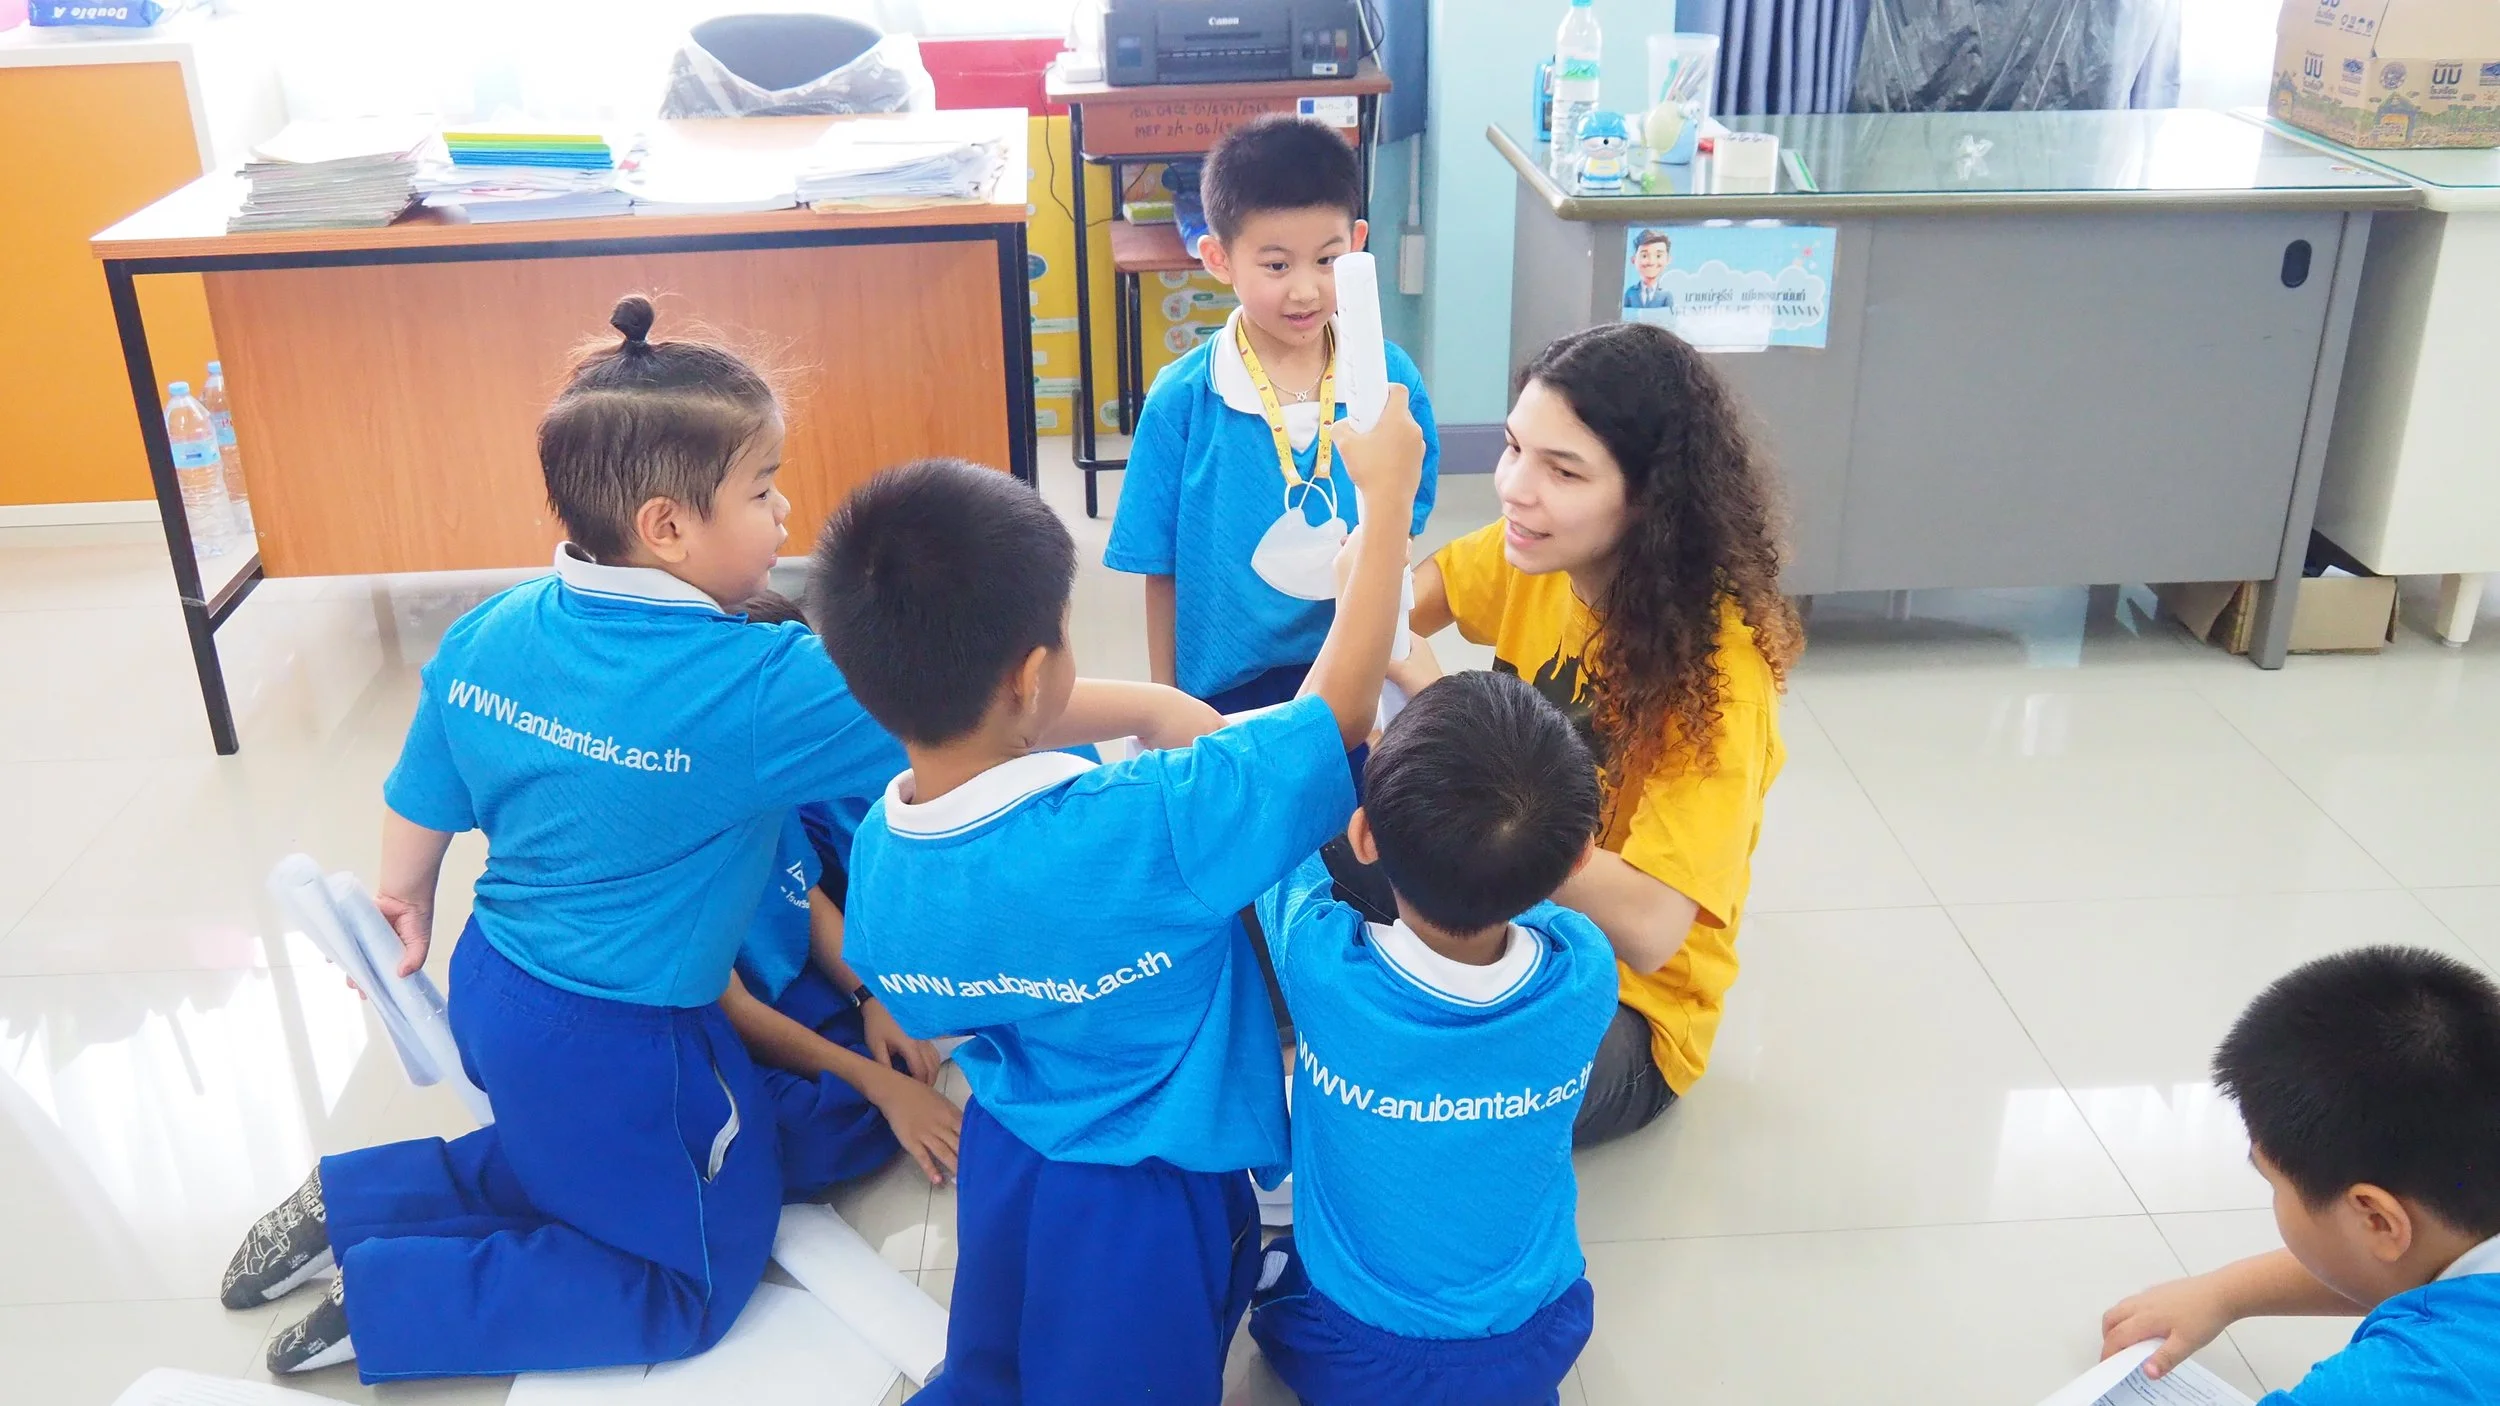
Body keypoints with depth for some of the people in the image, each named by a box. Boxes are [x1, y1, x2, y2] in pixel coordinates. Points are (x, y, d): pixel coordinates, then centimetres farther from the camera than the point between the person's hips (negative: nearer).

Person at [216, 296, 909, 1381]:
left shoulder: (490, 634, -8)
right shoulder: (757, 689, -28)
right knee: (693, 1283, 14)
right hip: (619, 1046, -7)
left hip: (492, 988, 7)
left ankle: (347, 1204, 24)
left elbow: (422, 804, 4)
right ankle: (387, 1300, 5)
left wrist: (406, 907, 24)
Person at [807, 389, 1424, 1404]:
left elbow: (927, 1018, 3)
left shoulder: (875, 852, -16)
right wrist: (1388, 498, -17)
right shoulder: (1148, 830, -36)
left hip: (1003, 1165, 6)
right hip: (1145, 1204, -6)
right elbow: (1340, 710, -26)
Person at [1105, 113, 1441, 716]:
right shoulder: (1182, 401, -13)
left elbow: (1402, 533, 6)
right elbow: (1162, 573, -5)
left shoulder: (1391, 379, -9)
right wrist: (1167, 709, -1)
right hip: (1226, 689, -1)